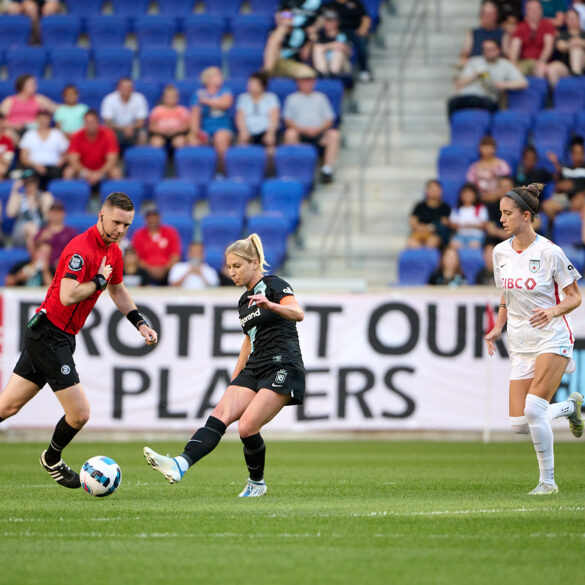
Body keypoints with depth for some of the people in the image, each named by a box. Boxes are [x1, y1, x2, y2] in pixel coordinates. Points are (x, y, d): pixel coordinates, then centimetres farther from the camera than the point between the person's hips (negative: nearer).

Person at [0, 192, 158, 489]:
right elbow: (68, 295, -29)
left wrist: (141, 324, 18)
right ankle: (52, 459, 21)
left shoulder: (113, 252, 11)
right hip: (48, 335, -9)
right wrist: (99, 280, -15)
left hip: (61, 338, 9)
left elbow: (117, 290, 27)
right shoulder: (81, 248, -20)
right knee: (79, 413, -5)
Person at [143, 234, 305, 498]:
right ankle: (180, 465, -33)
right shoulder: (244, 301, 19)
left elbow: (298, 313, -24)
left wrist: (270, 305, -43)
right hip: (254, 369, 8)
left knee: (247, 426, -19)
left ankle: (256, 483, 5)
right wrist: (234, 380, 28)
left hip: (283, 368, -8)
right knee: (219, 415, -15)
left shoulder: (275, 285, -6)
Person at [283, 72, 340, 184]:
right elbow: (287, 120, 7)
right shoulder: (292, 98, 17)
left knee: (334, 134, -30)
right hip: (300, 133, -1)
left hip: (319, 132, 1)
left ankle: (327, 169, -33)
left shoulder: (321, 97, 21)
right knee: (290, 133, -35)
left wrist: (318, 129, -8)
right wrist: (302, 129, -11)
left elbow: (329, 119, 13)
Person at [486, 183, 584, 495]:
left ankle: (548, 480, -4)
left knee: (533, 410, -21)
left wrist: (554, 310, -24)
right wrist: (498, 328, 6)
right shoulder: (500, 252, 6)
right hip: (521, 345, 6)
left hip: (552, 339, -6)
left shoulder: (548, 252, -12)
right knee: (518, 425, -3)